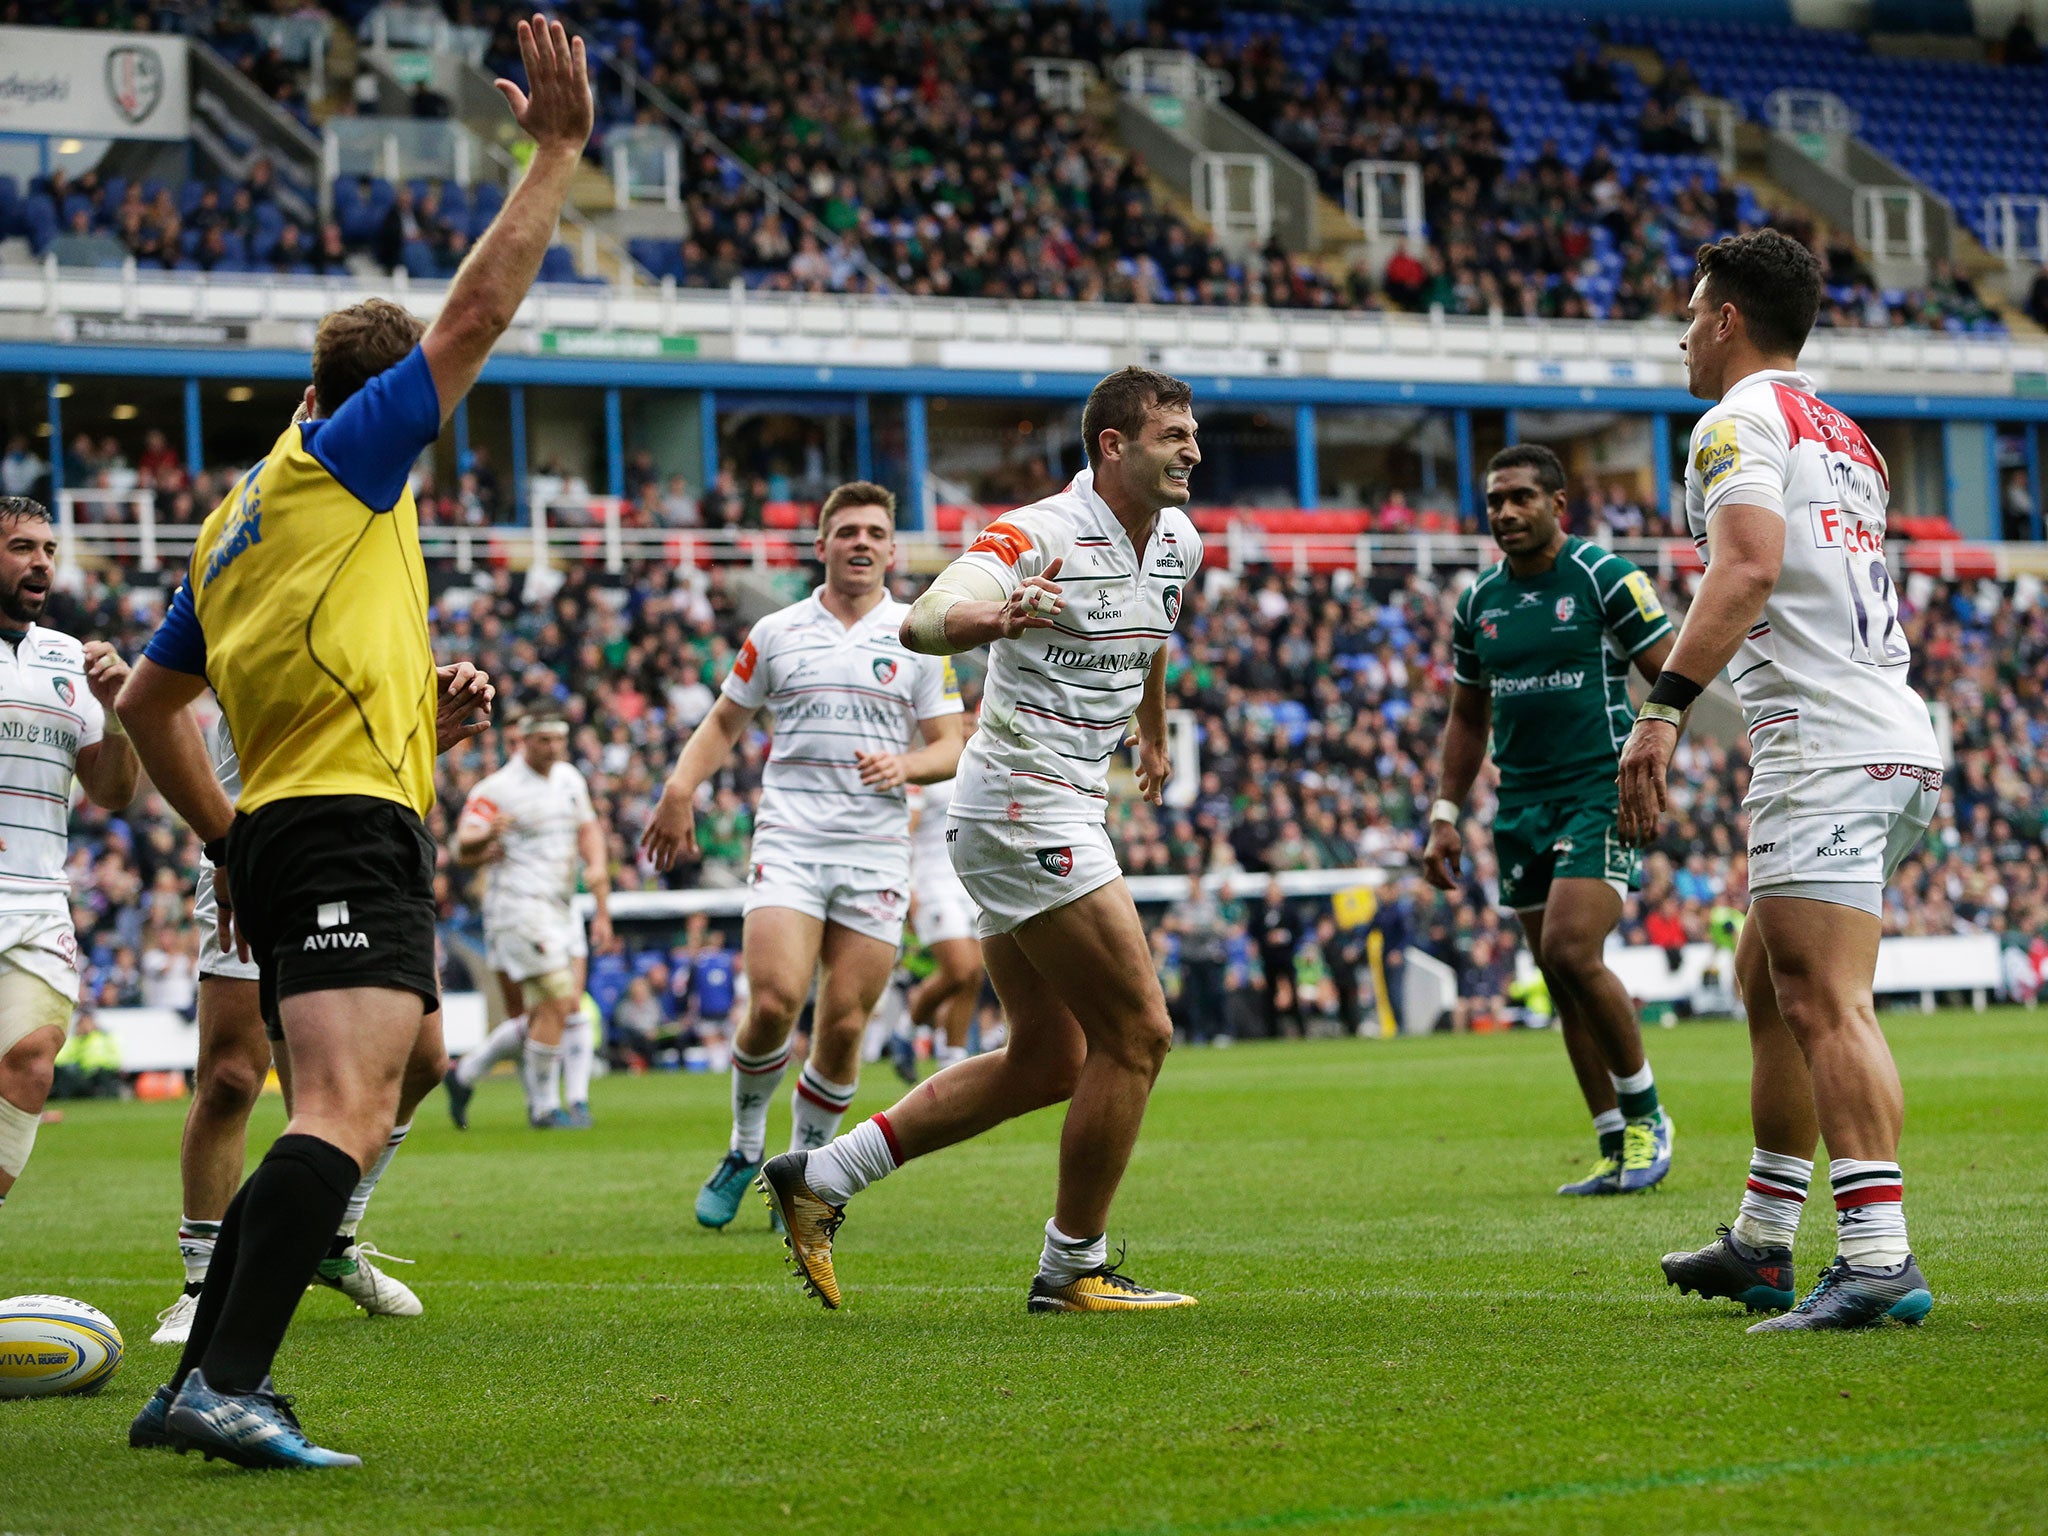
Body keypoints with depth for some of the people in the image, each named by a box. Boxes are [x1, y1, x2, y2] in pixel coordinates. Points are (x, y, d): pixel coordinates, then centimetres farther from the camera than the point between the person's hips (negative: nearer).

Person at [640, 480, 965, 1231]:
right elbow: (725, 721, 18)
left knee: (843, 1027, -4)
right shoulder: (776, 633, 10)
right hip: (788, 842, -1)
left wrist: (905, 764, -11)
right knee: (773, 1002, -17)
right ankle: (744, 1149, 6)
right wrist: (680, 788, 3)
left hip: (876, 852, 1)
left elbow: (948, 746, 10)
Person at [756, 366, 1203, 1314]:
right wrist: (989, 618, -52)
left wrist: (1154, 733, 45)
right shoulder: (1037, 534, -17)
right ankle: (1074, 1267, 3)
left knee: (1047, 1063, 11)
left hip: (1062, 811, 9)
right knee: (1136, 1033, -8)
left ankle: (820, 1177, 15)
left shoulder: (1178, 540, 8)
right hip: (1023, 809, -9)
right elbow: (922, 621, -31)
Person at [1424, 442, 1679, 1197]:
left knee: (1571, 952, -19)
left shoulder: (1605, 578, -5)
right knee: (1563, 983, 4)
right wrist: (1445, 815, 14)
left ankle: (1646, 1115, -1)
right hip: (1522, 806, 6)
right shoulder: (1478, 602, 11)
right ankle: (1618, 1151, 10)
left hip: (1600, 793, -6)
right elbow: (1467, 717, 20)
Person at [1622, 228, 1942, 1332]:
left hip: (1826, 746, -10)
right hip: (1898, 744, 10)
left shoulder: (1739, 421, -4)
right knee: (1768, 982, 17)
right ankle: (1761, 1245, 23)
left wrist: (1663, 711, -27)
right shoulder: (1846, 439, 24)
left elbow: (1750, 563, -22)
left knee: (1825, 1004, -15)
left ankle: (1879, 1256, -23)